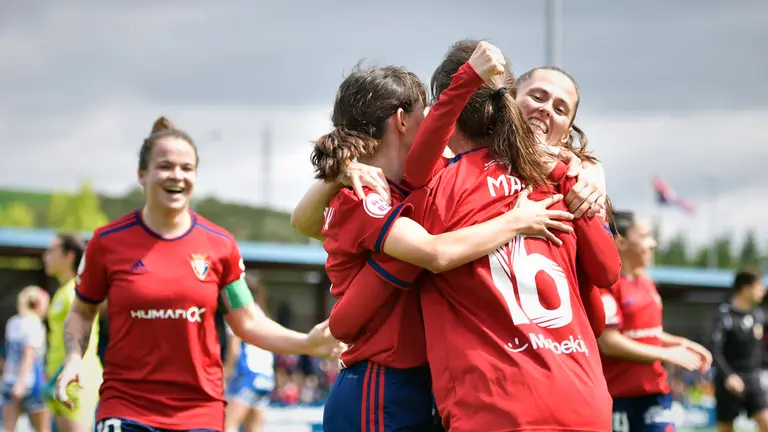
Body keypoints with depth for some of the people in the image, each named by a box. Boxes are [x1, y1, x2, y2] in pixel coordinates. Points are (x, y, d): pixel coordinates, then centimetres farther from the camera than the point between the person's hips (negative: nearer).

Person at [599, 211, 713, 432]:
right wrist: (666, 354, -15)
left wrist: (681, 344, 4)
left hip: (653, 391, 8)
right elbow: (608, 342, -19)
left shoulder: (647, 283, 13)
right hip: (616, 396, -8)